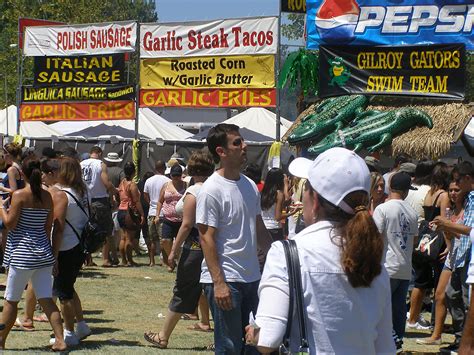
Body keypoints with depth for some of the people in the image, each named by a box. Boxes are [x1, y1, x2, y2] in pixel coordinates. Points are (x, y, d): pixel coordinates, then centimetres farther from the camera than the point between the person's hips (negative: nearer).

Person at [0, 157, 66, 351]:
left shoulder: (19, 195, -12)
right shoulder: (47, 196, 4)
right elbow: (48, 226, 9)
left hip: (22, 254, -5)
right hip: (43, 253, 5)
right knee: (46, 299, 5)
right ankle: (60, 340, -3)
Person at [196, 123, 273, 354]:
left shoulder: (250, 185, 10)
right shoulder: (212, 190, -13)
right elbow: (207, 238, -15)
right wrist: (218, 283, -20)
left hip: (252, 277, 8)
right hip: (226, 280, -8)